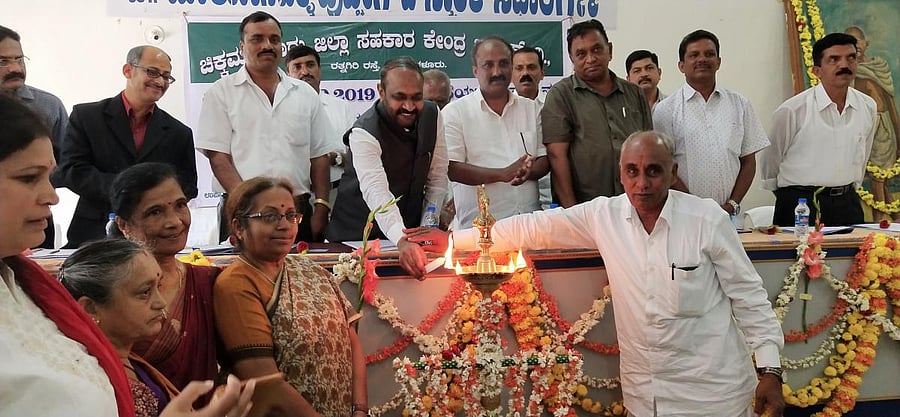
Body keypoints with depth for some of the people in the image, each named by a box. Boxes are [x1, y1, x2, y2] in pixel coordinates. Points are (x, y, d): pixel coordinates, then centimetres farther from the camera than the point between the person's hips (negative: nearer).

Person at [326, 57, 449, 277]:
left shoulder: (432, 115, -6)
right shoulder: (364, 133, -24)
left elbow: (438, 177, 1)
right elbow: (376, 192, -37)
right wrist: (402, 241, -52)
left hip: (410, 232, 5)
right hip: (358, 237, -4)